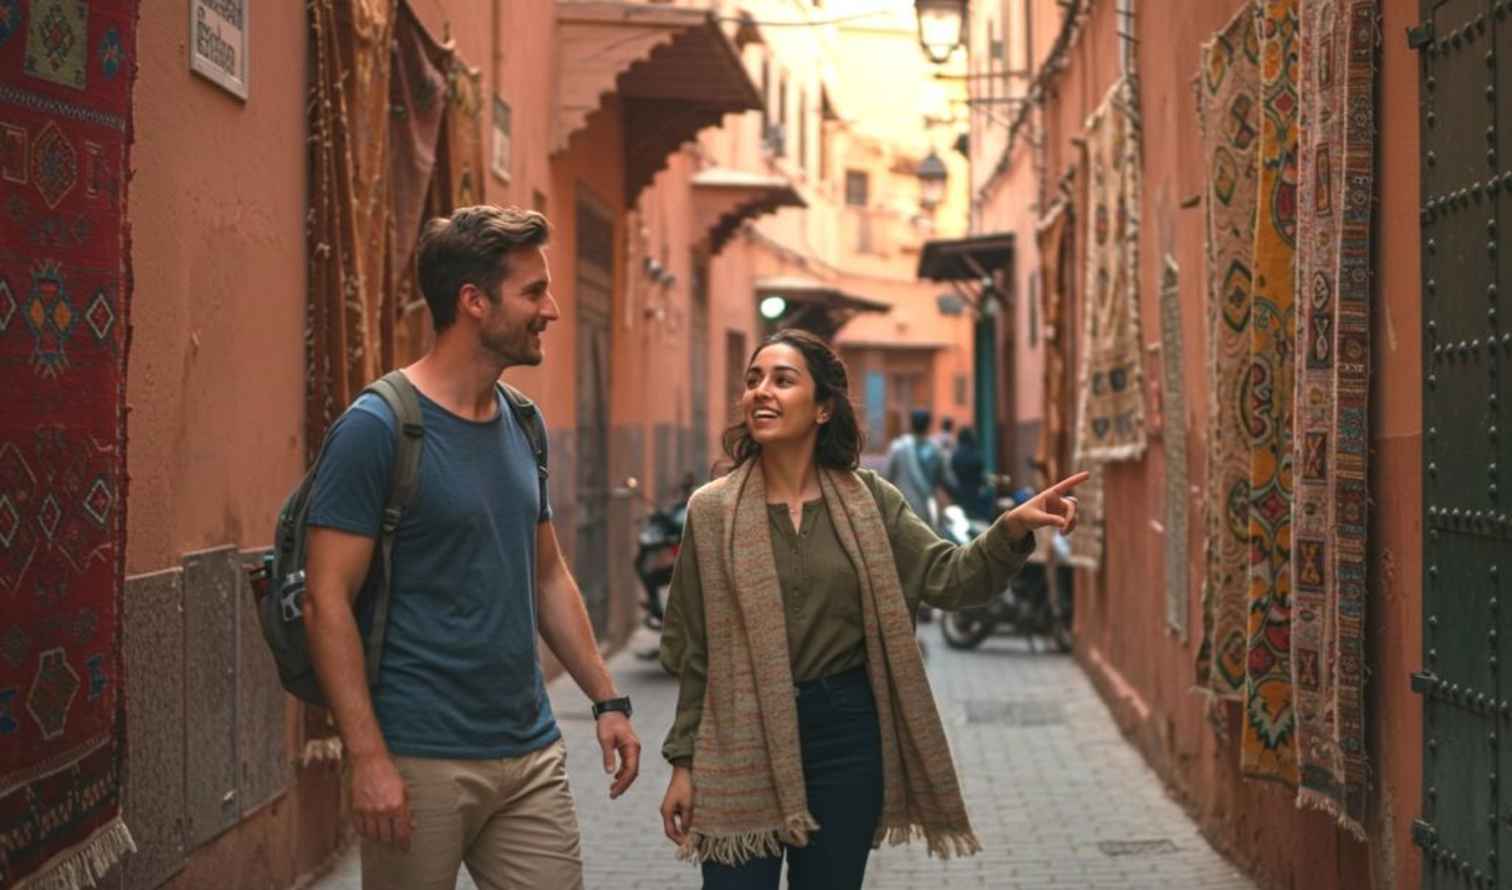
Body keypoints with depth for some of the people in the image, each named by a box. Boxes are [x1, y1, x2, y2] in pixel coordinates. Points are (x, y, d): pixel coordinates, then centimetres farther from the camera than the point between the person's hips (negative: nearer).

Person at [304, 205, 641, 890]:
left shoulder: (520, 424, 11)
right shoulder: (377, 429, -11)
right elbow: (328, 603, -14)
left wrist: (606, 700, 14)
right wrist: (367, 758, -19)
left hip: (532, 755, 7)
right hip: (421, 761, -6)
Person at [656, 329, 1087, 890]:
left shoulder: (868, 499, 3)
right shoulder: (712, 510, -2)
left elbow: (947, 578, -4)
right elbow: (691, 648, 1)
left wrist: (1013, 529, -23)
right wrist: (684, 761, 0)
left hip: (846, 731, 2)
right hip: (741, 740, -1)